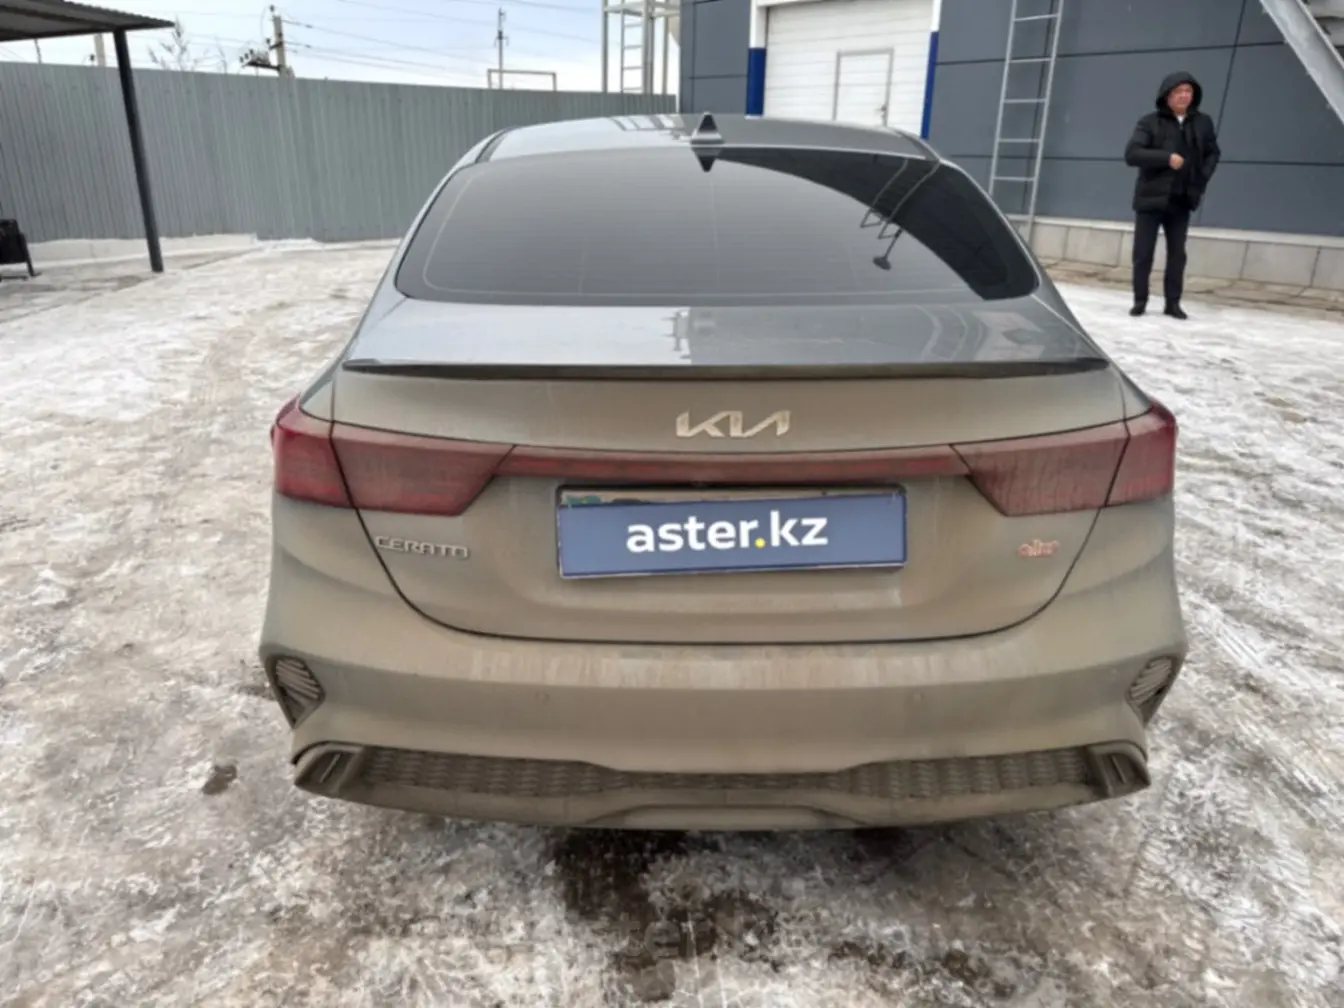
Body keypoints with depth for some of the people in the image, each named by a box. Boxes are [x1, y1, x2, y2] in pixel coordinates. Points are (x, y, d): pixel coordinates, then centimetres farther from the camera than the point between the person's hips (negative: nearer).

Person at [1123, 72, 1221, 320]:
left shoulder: (1203, 123, 5)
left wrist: (1202, 179, 2)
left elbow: (1213, 153, 17)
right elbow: (1131, 154, -17)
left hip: (1182, 200, 3)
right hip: (1150, 198, -3)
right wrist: (1166, 157, -24)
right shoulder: (1150, 122, -6)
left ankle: (1173, 303, 12)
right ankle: (1140, 300, 13)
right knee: (1143, 253, 0)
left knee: (1177, 254, 5)